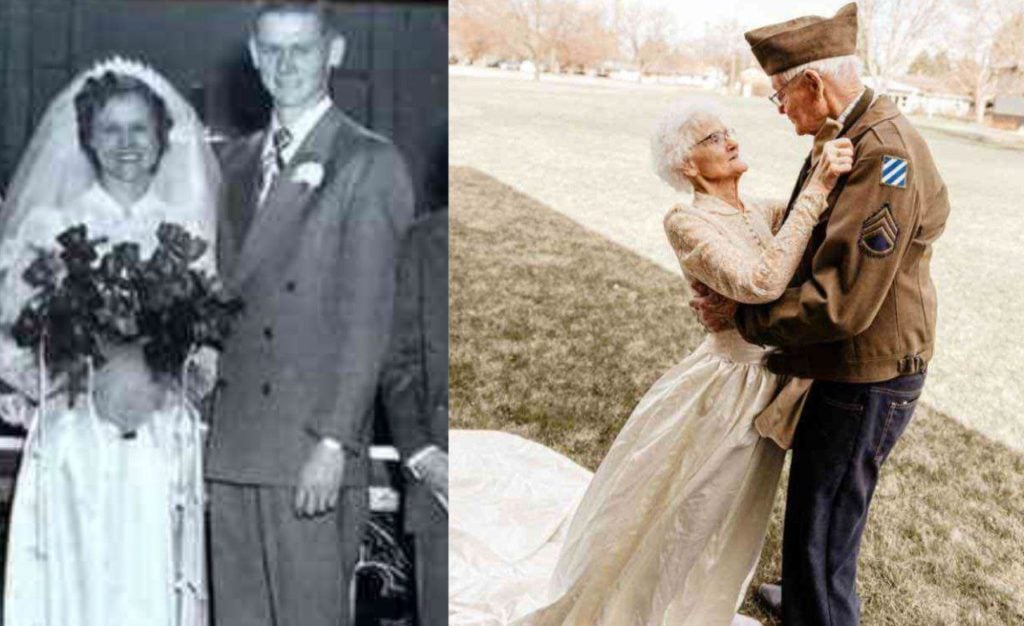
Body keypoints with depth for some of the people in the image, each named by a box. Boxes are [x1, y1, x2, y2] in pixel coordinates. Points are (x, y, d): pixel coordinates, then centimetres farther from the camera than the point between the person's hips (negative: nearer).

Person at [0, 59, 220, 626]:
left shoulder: (186, 230, 8)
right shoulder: (49, 225, 4)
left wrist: (166, 376, -8)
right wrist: (92, 377, -12)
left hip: (163, 447, 1)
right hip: (73, 445, -1)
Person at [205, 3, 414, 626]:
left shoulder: (370, 164, -5)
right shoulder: (237, 162, 16)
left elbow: (367, 318, -11)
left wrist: (334, 442, -16)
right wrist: (205, 421, 8)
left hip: (313, 452, -6)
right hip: (232, 442, 6)